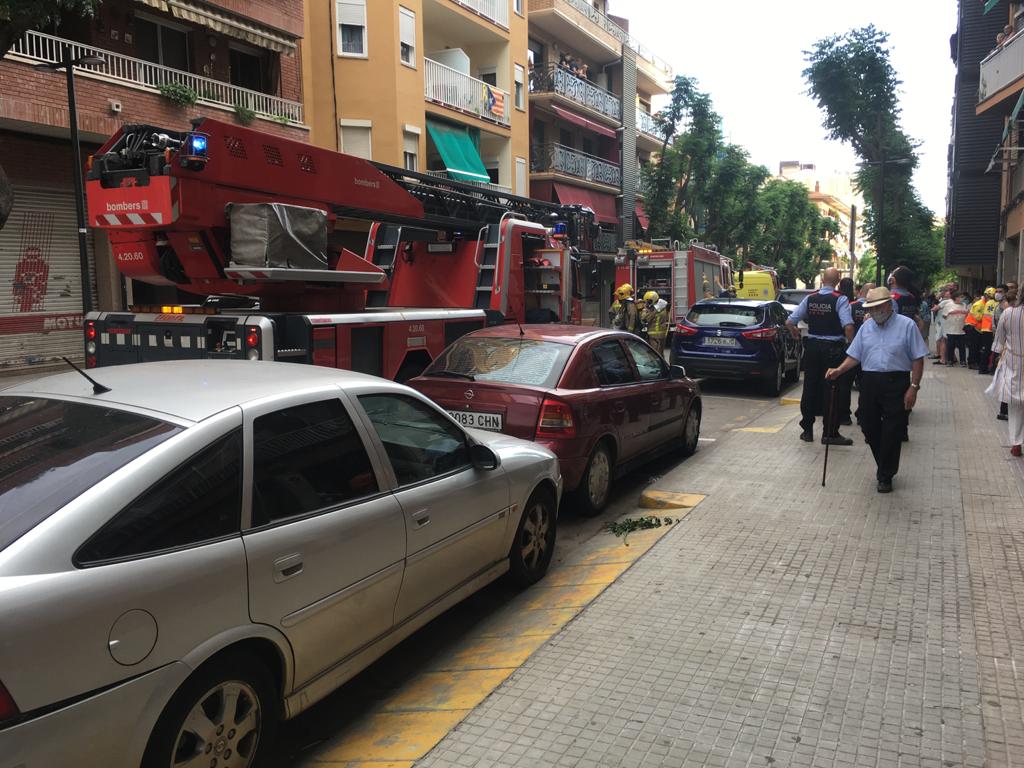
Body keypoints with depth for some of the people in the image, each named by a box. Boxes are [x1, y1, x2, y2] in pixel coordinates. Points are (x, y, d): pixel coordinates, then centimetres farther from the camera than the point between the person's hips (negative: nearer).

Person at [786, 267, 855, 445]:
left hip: (812, 347, 4)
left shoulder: (809, 298, 1)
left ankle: (807, 430, 18)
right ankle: (829, 434, 7)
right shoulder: (840, 299, -10)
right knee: (830, 390, 2)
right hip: (832, 349, -4)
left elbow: (789, 321, -1)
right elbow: (848, 326, -22)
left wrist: (795, 333, 19)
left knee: (810, 387, 10)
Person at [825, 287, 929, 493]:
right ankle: (884, 465, 31)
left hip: (896, 383, -4)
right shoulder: (866, 328, 11)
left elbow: (918, 359, -4)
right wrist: (838, 371, -8)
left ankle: (885, 475, 13)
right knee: (869, 428, 8)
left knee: (892, 432, 0)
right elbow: (854, 356, 10)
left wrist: (913, 387, -10)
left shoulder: (907, 325, -2)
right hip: (869, 383, 4)